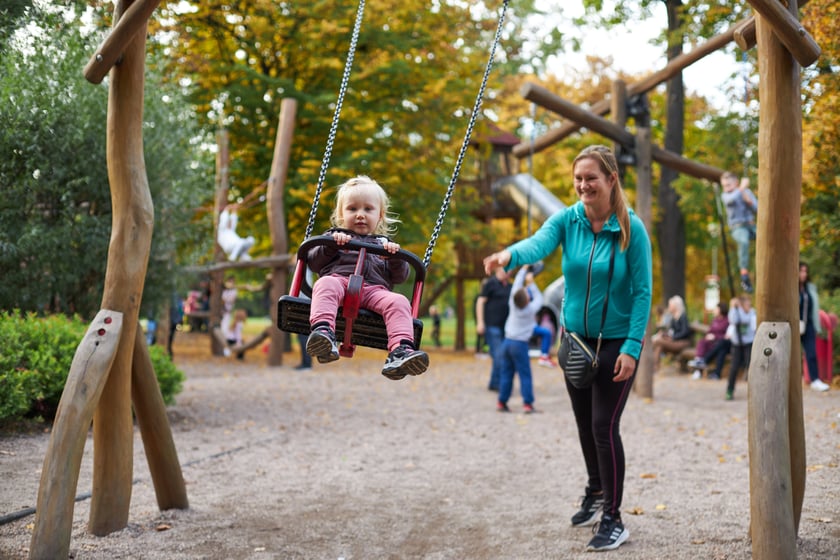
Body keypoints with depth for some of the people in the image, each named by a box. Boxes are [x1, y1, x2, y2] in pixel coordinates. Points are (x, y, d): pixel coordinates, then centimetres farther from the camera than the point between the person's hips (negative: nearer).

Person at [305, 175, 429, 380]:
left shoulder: (384, 245, 33)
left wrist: (396, 257, 1)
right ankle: (323, 331, -59)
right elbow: (314, 263, 17)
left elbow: (400, 277, 21)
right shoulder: (334, 236, 31)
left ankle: (400, 351, -49)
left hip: (374, 289, 1)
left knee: (398, 302, -30)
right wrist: (330, 245, 0)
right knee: (325, 284, -37)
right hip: (338, 280, -1)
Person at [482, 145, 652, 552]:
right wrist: (510, 254, -50)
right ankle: (596, 492, 41)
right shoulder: (567, 220, -6)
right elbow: (539, 244, -27)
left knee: (604, 425, -8)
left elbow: (642, 291, -13)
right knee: (584, 423, 17)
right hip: (575, 337, 4)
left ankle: (614, 519, 5)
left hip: (616, 341, -4)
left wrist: (632, 347, -20)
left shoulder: (631, 228, -13)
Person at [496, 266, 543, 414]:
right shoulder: (531, 309, -9)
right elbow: (539, 298, 12)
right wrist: (531, 283, 20)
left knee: (506, 374, 7)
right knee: (525, 375, 0)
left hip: (507, 341, 4)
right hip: (520, 344, -4)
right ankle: (528, 404, -2)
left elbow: (517, 284, 11)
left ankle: (502, 403, 8)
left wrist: (524, 268, 20)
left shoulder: (513, 305, -1)